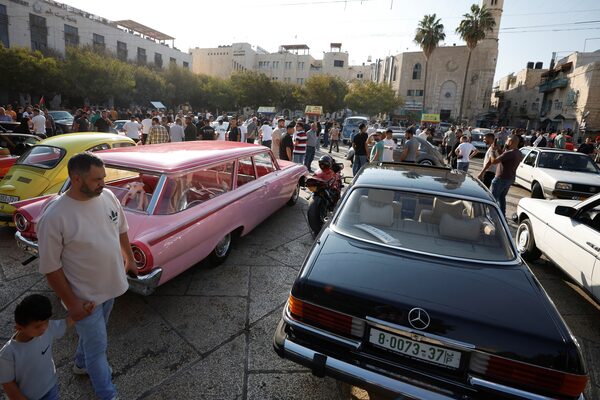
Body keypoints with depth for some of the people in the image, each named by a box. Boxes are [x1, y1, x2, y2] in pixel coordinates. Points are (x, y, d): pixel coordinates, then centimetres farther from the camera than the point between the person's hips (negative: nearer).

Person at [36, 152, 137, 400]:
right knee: (98, 347, 10)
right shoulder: (54, 217, -26)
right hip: (84, 296, -6)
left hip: (111, 285, 6)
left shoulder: (107, 196, -10)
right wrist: (71, 303, -15)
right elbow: (50, 267, -18)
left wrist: (130, 258, 15)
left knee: (93, 333, 30)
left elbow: (121, 228, 8)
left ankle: (81, 364, 57)